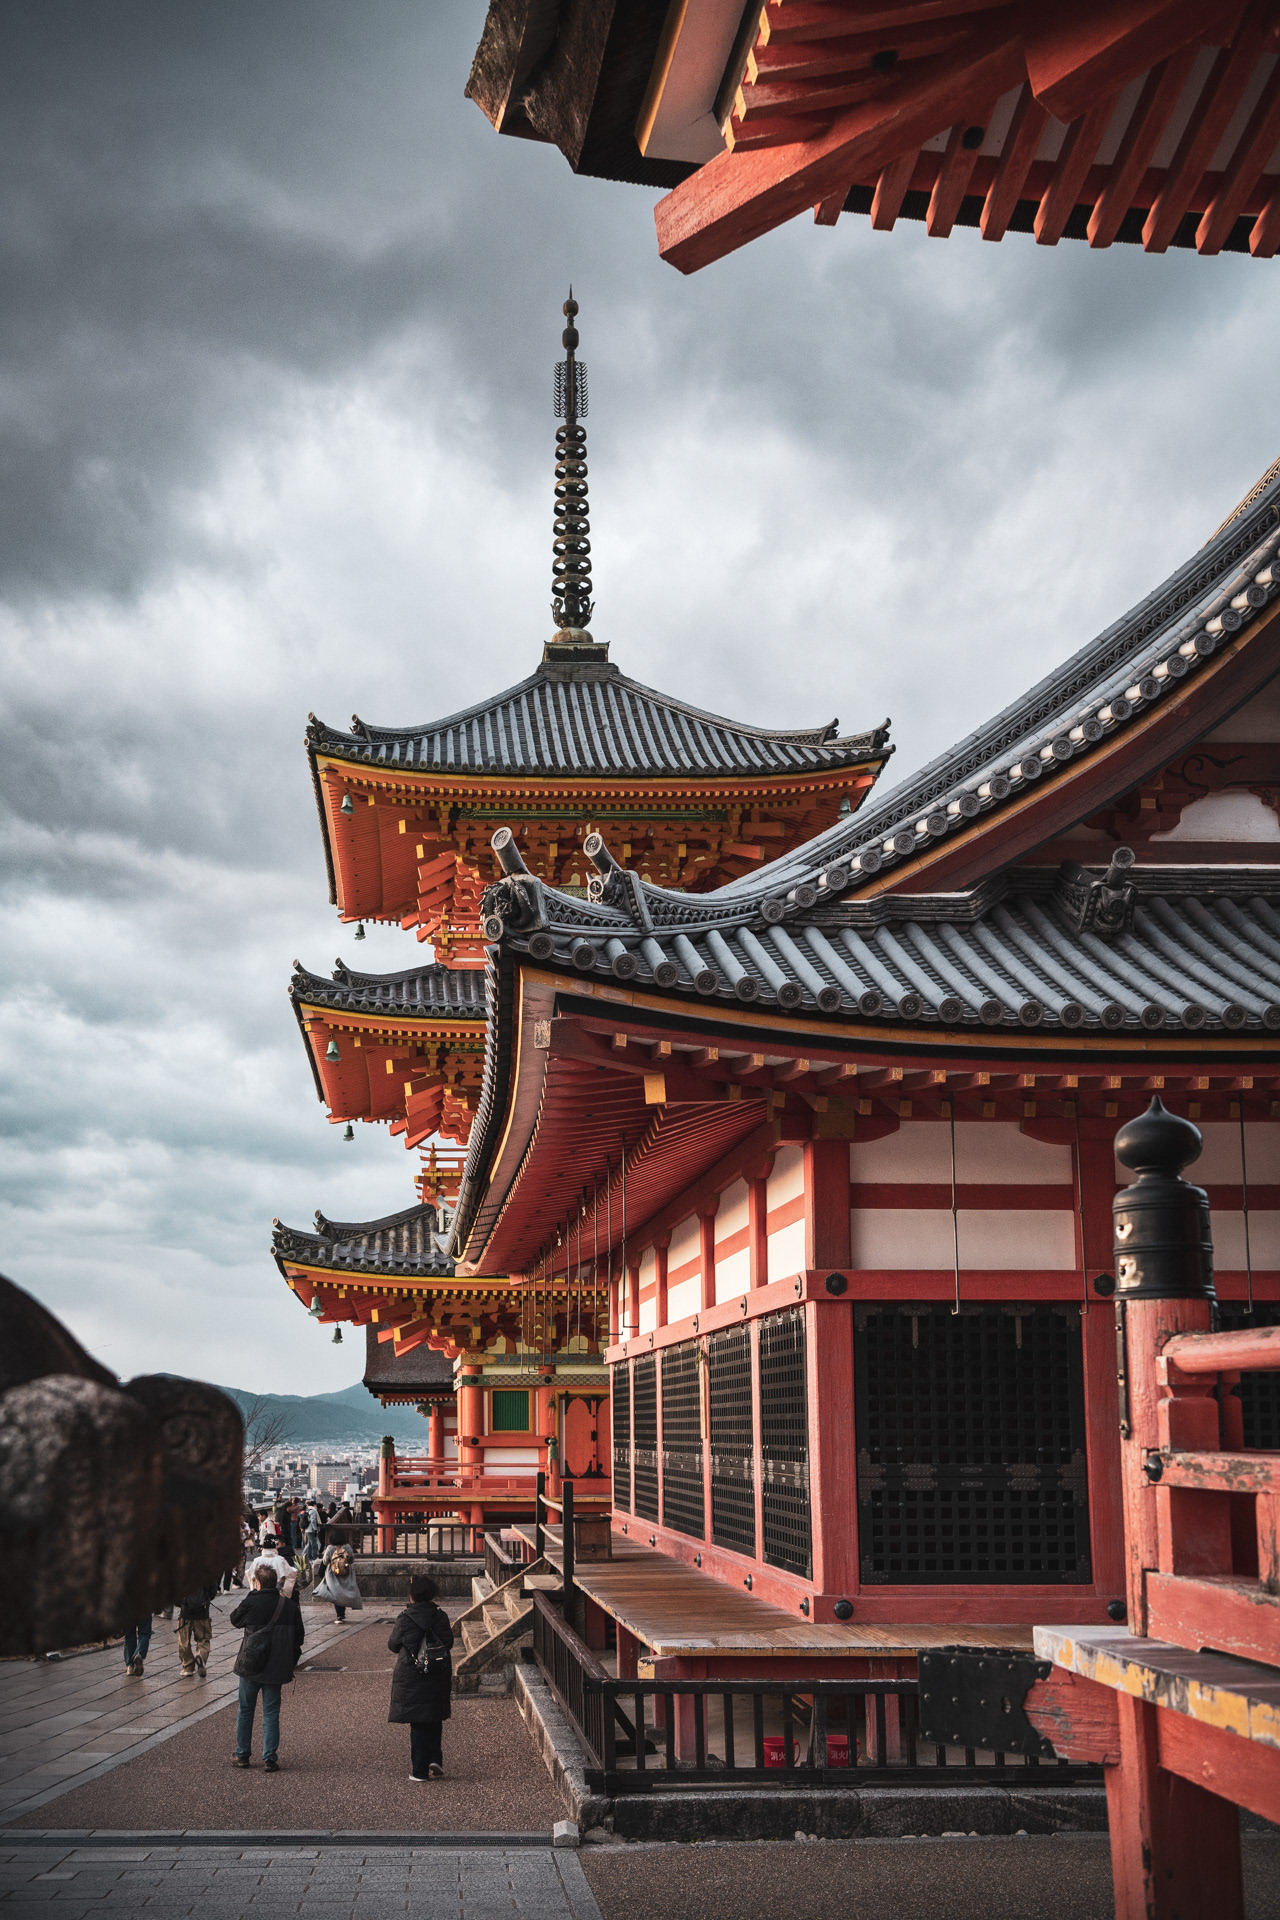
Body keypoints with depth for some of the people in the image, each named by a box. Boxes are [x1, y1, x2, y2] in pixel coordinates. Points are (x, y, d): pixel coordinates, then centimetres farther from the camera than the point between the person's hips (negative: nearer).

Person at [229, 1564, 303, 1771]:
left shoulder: (250, 1604, -13)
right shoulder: (291, 1606, -2)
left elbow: (235, 1620, 8)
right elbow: (299, 1636, 4)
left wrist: (251, 1594, 7)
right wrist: (290, 1664, 13)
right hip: (277, 1669, 2)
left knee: (245, 1710, 14)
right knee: (271, 1713, 8)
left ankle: (241, 1755, 21)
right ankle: (270, 1758, 5)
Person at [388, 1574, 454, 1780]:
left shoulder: (405, 1620, -13)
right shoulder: (441, 1617, -5)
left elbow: (393, 1646, -1)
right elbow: (449, 1642, 5)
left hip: (411, 1678, -2)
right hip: (438, 1676, 2)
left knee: (418, 1724, 5)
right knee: (434, 1720, 20)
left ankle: (420, 1770, 7)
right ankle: (435, 1758, 6)